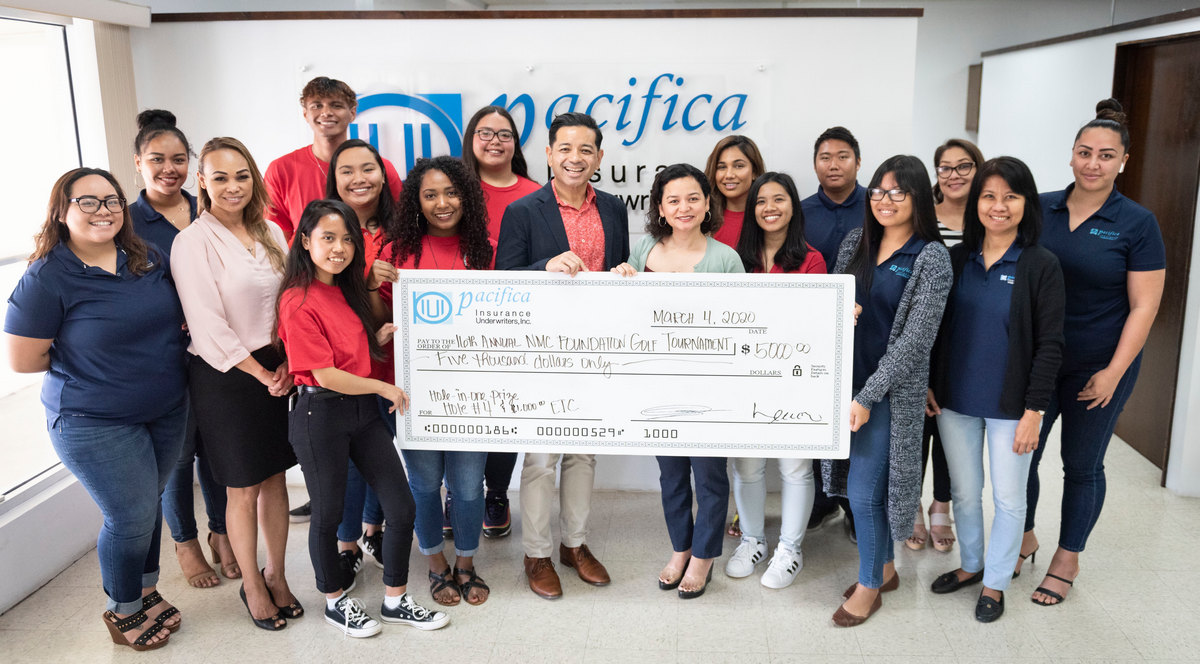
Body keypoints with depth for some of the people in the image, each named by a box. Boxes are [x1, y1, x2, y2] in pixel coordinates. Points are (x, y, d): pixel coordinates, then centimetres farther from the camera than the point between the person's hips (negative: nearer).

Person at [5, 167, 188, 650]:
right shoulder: (46, 278, -16)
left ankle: (146, 592, 38)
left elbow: (176, 314, 16)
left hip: (168, 411, 5)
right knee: (131, 516, 3)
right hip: (96, 425, -5)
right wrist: (86, 355, -7)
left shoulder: (149, 258, 0)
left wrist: (167, 335, -5)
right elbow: (22, 359, -13)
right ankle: (123, 612, 28)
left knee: (147, 503, 17)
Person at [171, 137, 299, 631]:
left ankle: (276, 575, 30)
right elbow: (208, 327, -15)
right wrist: (261, 374, -13)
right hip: (224, 376, -5)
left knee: (275, 477, 13)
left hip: (277, 370, 5)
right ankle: (252, 585, 25)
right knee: (243, 488, 6)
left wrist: (287, 364, -4)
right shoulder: (192, 242, -11)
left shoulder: (270, 233, 7)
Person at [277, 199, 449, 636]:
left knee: (402, 506, 8)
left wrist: (383, 335, -1)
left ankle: (395, 600, 25)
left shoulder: (346, 290, 9)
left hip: (364, 409, 7)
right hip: (321, 415, -7)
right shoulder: (299, 302, -15)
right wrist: (386, 388, -9)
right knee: (328, 515, 11)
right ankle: (336, 601, 33)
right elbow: (325, 375, -18)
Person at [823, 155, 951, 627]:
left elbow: (915, 339, -15)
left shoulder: (930, 258, -11)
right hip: (849, 379, 5)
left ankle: (869, 585, 19)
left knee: (864, 492, -2)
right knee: (870, 484, 14)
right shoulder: (856, 243, 6)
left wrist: (867, 396, -18)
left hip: (890, 390, -5)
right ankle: (885, 567, 34)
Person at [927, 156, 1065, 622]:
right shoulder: (955, 259, 1)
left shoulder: (1042, 266, -9)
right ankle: (971, 564, 37)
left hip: (1010, 405, -3)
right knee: (964, 491, 16)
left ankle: (995, 581, 28)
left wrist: (1034, 410, -12)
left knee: (1008, 497, 10)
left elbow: (1050, 344, -9)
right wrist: (928, 384, 3)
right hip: (955, 400, 3)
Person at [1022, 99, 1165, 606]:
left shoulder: (1137, 223, -7)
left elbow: (1143, 305, -7)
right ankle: (1024, 538, 34)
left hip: (1097, 368, -2)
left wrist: (1114, 372, -12)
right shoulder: (1039, 209, 0)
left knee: (1082, 464, 10)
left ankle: (1067, 560, 28)